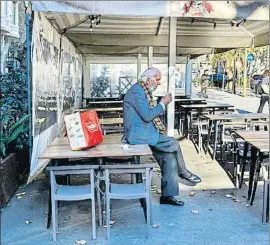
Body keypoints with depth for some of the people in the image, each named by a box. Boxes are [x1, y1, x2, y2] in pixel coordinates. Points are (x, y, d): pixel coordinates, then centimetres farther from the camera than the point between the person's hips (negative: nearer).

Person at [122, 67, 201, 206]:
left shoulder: (144, 91, 17)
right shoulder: (137, 91, -14)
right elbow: (147, 116, -20)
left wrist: (162, 105, 8)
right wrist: (163, 104, -9)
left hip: (144, 132, 10)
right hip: (138, 133, -10)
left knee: (170, 156, -2)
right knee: (173, 144, -13)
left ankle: (167, 195, 2)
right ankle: (183, 172, 12)